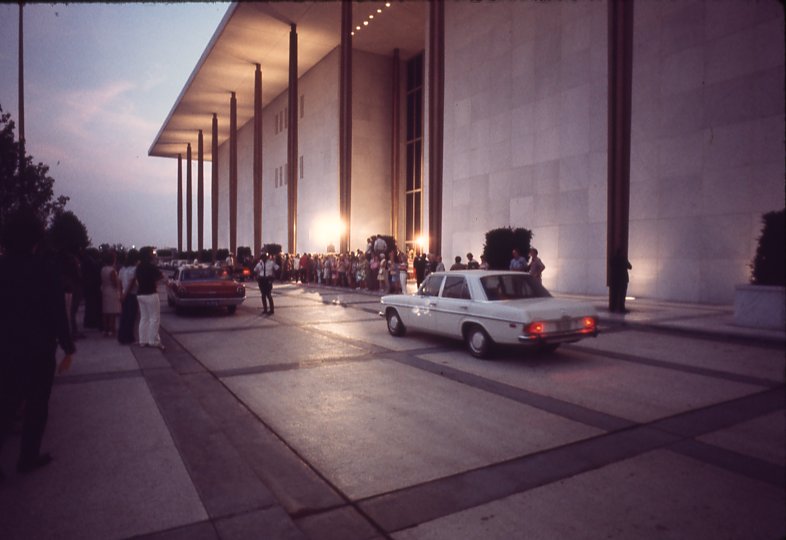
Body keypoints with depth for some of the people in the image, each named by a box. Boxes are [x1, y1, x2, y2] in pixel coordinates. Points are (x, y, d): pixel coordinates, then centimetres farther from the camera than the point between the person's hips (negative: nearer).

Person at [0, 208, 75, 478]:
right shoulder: (45, 269, -13)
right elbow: (57, 314, -13)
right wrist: (68, 348, -5)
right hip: (39, 350, -4)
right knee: (36, 405, 12)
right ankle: (28, 458, 20)